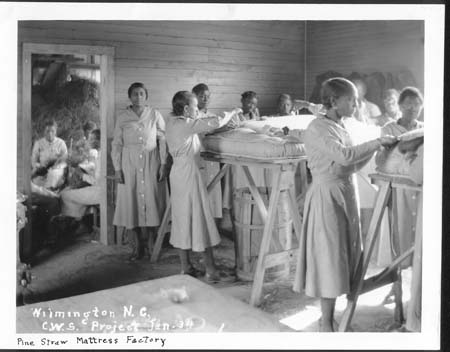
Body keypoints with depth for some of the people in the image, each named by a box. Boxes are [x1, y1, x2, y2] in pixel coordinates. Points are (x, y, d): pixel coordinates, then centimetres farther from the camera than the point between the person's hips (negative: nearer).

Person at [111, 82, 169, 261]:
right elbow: (116, 144, 5)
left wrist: (163, 164, -4)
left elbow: (163, 139, 3)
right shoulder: (122, 118, 4)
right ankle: (136, 247, 9)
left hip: (151, 162, 0)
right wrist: (117, 169, -1)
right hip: (129, 163, 1)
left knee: (151, 201, 0)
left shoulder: (154, 115, 3)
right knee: (131, 203, 0)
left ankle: (149, 245, 10)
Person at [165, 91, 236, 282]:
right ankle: (210, 270, 4)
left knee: (183, 220, 13)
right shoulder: (185, 125, -18)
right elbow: (214, 123, -19)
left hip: (178, 173, 10)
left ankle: (186, 266, 21)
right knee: (200, 218, -3)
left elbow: (204, 124, 18)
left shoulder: (172, 122, 9)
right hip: (189, 174, -9)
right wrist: (231, 114, -2)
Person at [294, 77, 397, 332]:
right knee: (330, 257, -3)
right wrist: (377, 143, -16)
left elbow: (353, 165, 13)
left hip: (347, 196, 9)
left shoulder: (341, 127, 12)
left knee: (347, 255, 11)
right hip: (327, 197, -9)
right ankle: (327, 324, 9)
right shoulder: (317, 128, -13)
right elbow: (345, 156, -26)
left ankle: (333, 315, 22)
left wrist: (375, 148, 2)